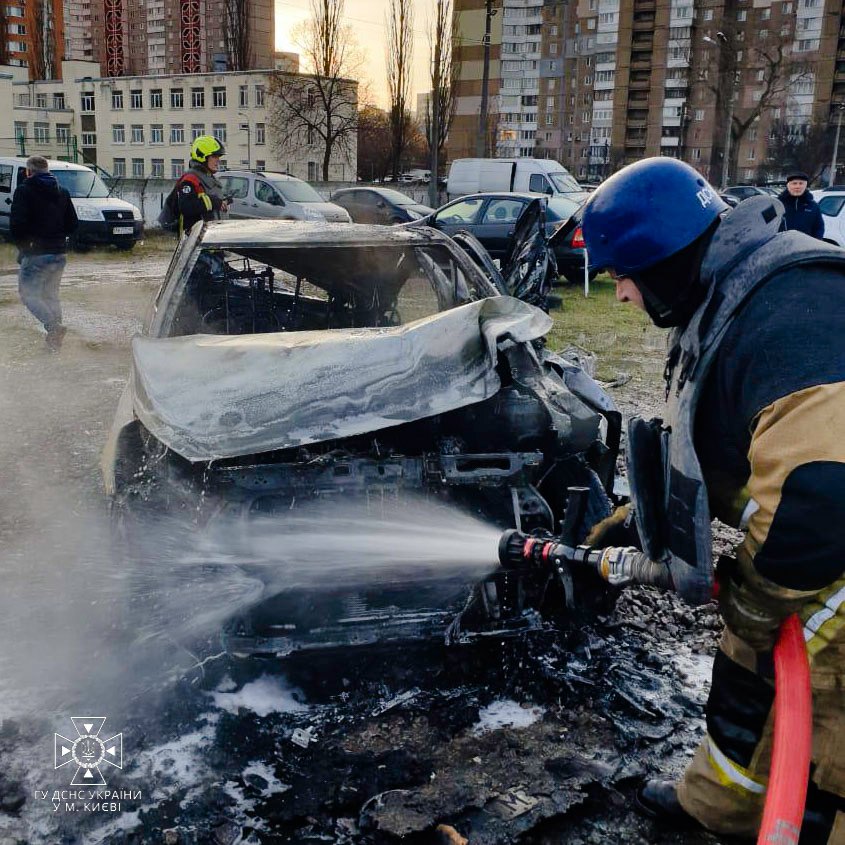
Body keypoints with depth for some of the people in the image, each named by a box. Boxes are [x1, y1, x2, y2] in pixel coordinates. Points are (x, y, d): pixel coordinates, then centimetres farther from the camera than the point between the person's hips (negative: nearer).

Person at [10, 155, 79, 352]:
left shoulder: (24, 191, -8)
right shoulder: (62, 192, 10)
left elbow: (16, 225, -15)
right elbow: (73, 225, 9)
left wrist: (22, 244, 1)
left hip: (36, 254, -6)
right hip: (59, 253, 6)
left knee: (28, 293, 1)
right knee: (51, 295, 16)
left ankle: (53, 326, -19)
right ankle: (55, 337, 14)